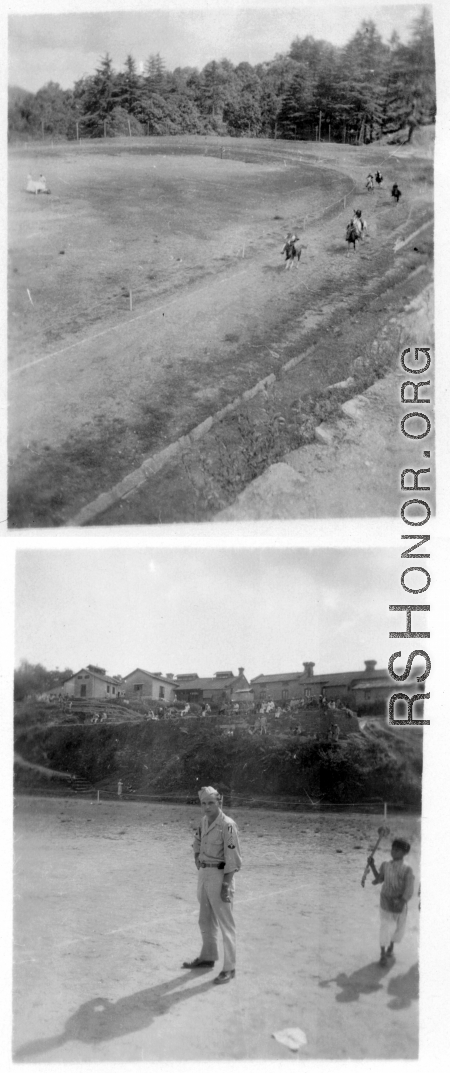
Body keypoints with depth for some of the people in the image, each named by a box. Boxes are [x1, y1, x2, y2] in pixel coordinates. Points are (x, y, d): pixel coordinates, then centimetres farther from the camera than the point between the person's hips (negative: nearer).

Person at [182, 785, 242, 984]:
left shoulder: (227, 825, -19)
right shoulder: (204, 821, 5)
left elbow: (233, 857, -20)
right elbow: (197, 841, 26)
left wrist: (226, 885, -21)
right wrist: (197, 857, 10)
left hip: (220, 875, -8)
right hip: (203, 873, 8)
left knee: (225, 923, -1)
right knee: (205, 921, 21)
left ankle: (229, 968, 7)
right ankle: (207, 957, 37)